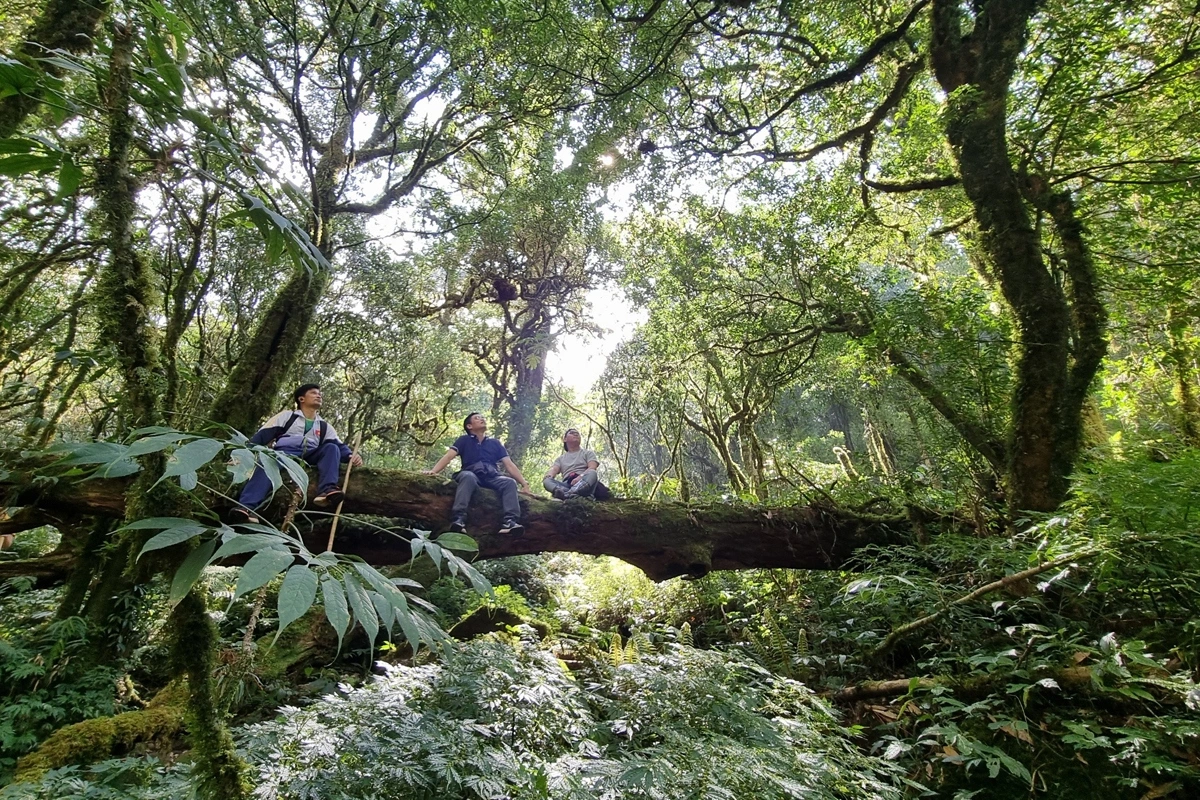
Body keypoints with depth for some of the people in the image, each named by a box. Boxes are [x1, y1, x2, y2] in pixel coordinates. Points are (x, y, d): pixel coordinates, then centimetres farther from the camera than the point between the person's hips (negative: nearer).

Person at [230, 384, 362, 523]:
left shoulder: (325, 426, 27)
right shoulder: (286, 416, 20)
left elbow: (340, 446, 13)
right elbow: (262, 435, 8)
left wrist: (352, 456, -10)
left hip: (310, 457, 2)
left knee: (331, 448, -23)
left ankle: (327, 490, -44)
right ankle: (247, 507, -53)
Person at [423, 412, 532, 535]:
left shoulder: (495, 443, 24)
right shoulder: (464, 440, 17)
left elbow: (509, 465, 17)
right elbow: (448, 457, 4)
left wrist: (524, 483, 7)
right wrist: (433, 471, -15)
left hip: (492, 477, 3)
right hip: (472, 475, -2)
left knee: (510, 482, -27)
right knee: (468, 476, -37)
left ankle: (510, 521, -42)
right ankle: (458, 519, -48)